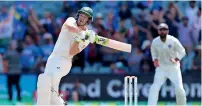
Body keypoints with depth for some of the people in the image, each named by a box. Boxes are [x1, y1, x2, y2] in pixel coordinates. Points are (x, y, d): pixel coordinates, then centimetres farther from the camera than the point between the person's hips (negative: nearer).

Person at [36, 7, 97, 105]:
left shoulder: (87, 37, 1)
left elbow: (71, 52, -10)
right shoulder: (71, 20, 7)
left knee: (45, 80, -30)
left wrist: (79, 40, -23)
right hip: (53, 58, 5)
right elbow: (69, 27, -21)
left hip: (64, 61, -5)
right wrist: (81, 33, -31)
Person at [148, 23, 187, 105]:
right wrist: (155, 60, -10)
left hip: (173, 68, -2)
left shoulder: (173, 40, -15)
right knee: (154, 88, -11)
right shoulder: (155, 42, -7)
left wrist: (176, 59, -26)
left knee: (179, 88, -5)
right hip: (161, 68, 2)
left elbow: (182, 51, -8)